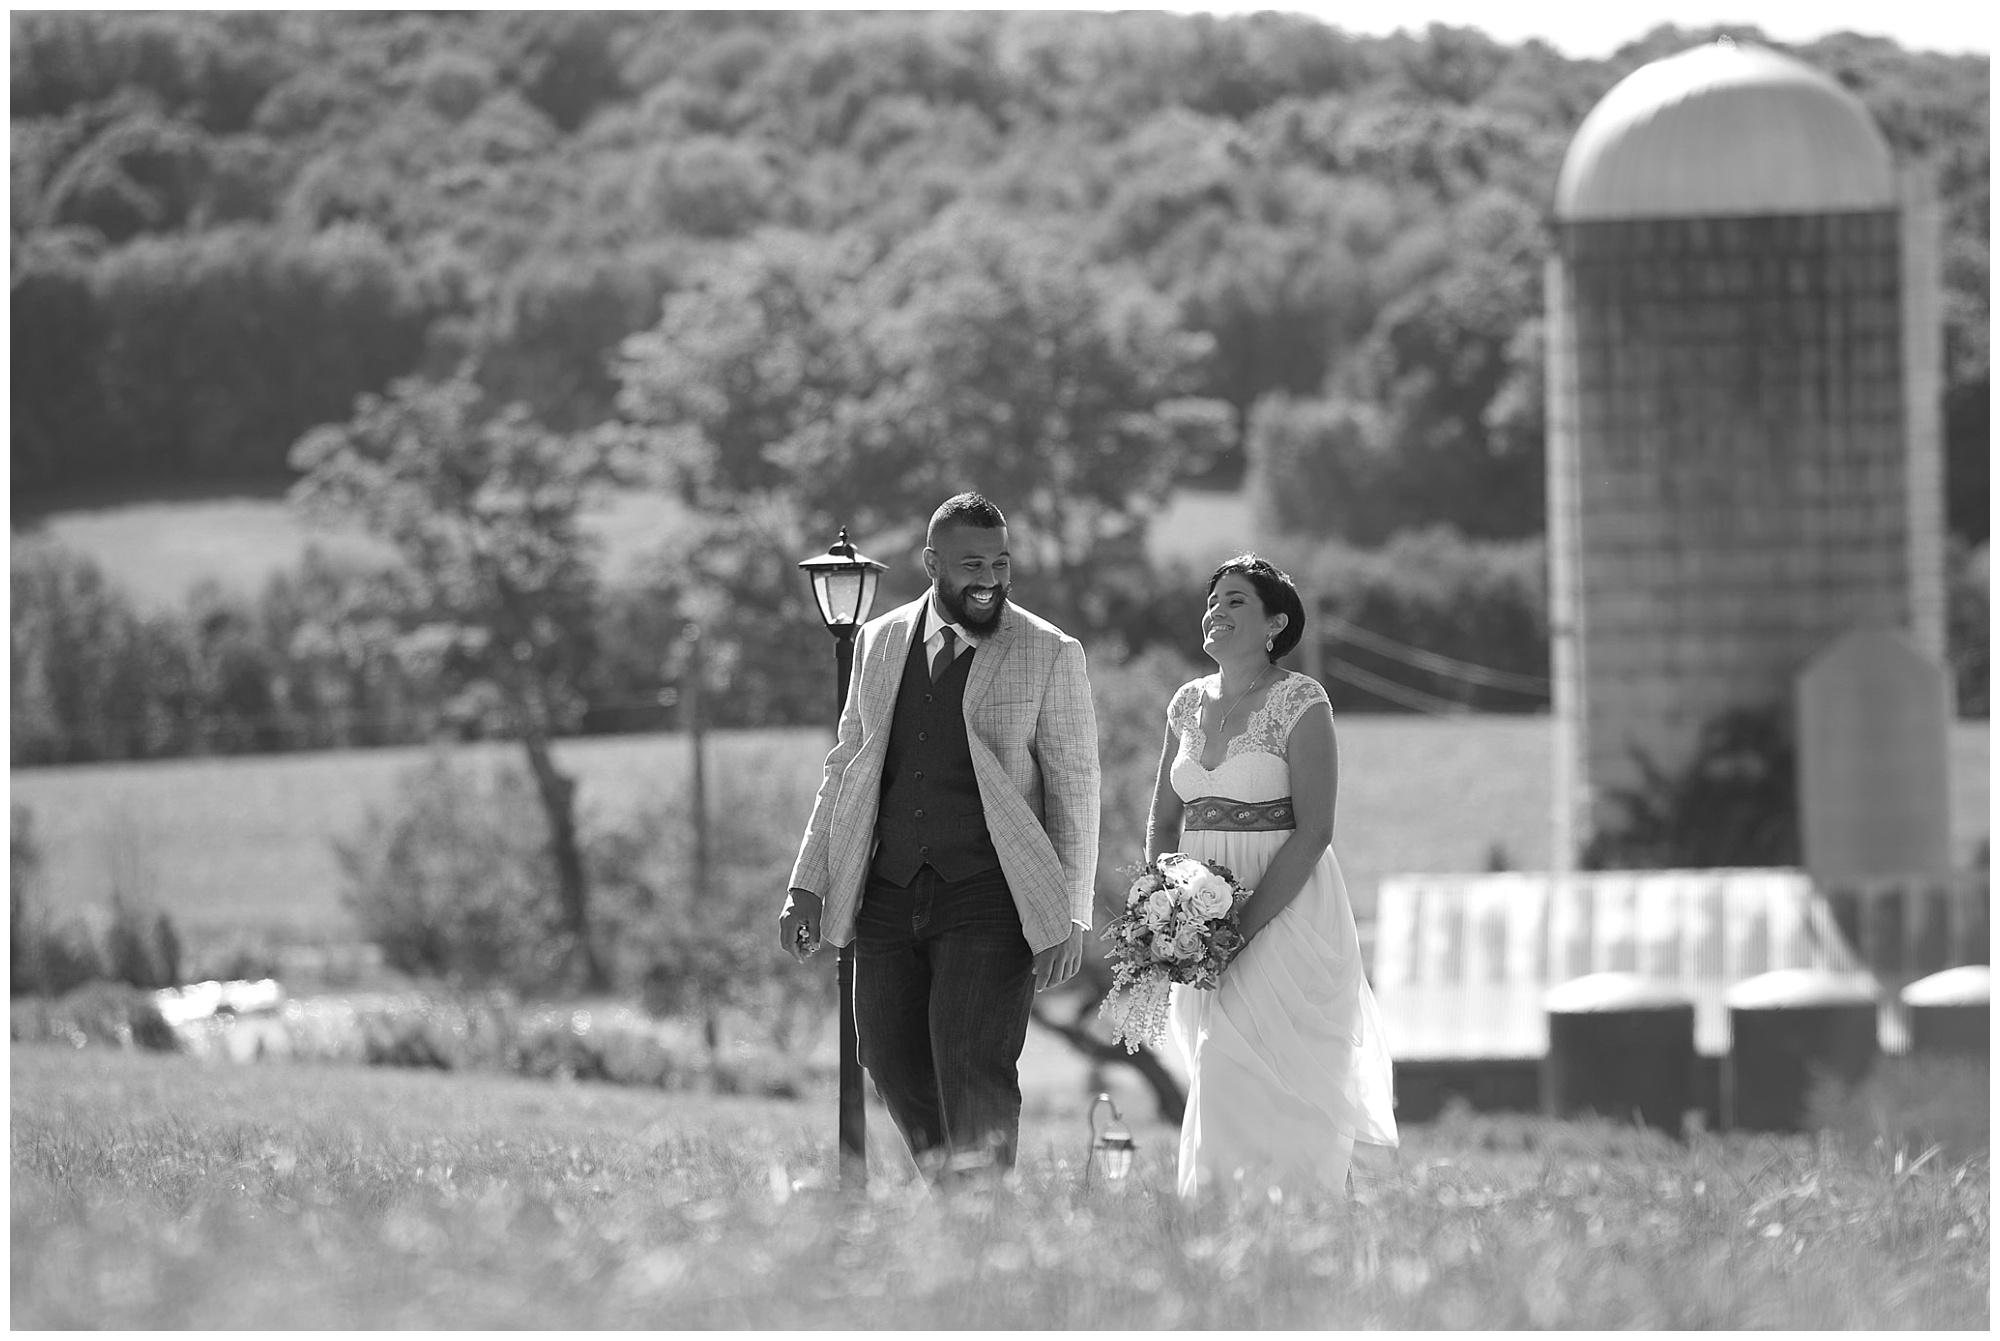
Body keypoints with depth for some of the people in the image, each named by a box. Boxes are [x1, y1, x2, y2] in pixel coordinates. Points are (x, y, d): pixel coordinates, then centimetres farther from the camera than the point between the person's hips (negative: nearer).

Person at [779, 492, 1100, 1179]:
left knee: (974, 1071, -13)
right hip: (889, 893, 5)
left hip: (989, 895, -5)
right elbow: (845, 768, 17)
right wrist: (807, 887, 11)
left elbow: (1074, 789, 0)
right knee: (894, 1067, 4)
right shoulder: (879, 644, 12)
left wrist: (1070, 917, -6)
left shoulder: (1050, 653, 0)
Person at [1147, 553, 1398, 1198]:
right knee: (1216, 1069, 6)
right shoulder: (1189, 703, 11)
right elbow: (1163, 820, 16)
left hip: (1286, 909, -6)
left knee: (1236, 1071, -16)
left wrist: (1245, 925, -18)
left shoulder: (1300, 703, -8)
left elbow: (1313, 830, -14)